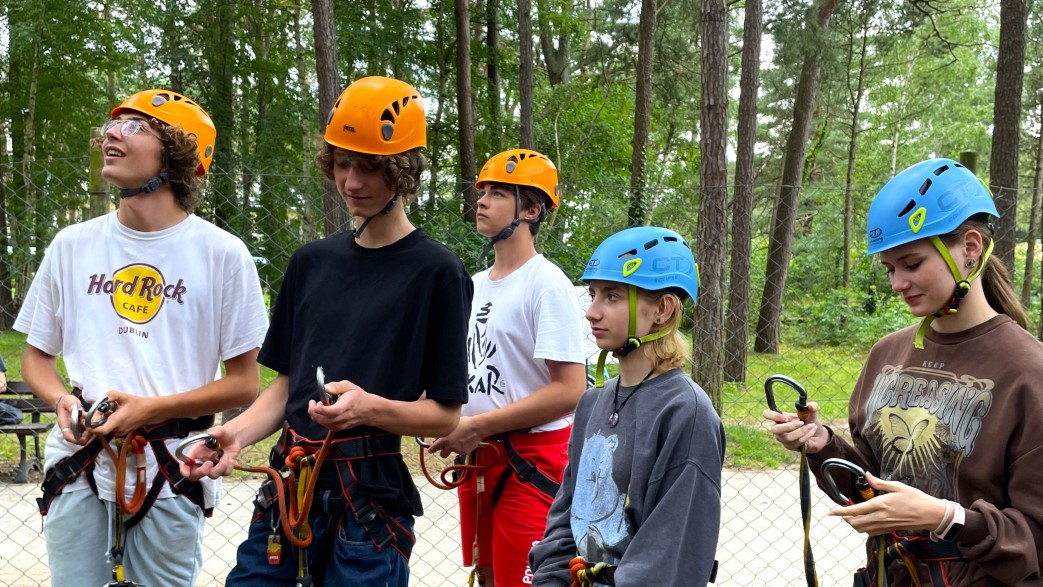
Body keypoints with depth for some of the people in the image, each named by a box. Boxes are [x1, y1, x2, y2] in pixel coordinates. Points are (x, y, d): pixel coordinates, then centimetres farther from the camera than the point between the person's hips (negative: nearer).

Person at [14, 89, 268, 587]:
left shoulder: (222, 253, -4)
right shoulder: (72, 244, 7)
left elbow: (244, 384, -3)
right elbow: (37, 356, 16)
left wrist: (151, 408, -15)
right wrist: (63, 401, -6)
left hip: (171, 471, -2)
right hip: (78, 464, 3)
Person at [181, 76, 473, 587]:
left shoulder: (436, 272, -7)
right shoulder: (311, 262, 10)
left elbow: (445, 416, -7)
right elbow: (286, 382, 14)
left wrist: (368, 407, -24)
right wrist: (238, 432, -4)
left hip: (370, 497, -4)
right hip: (291, 486, 5)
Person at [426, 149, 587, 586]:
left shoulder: (547, 285, -15)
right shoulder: (474, 285, 12)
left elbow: (570, 390, -21)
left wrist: (476, 426, -19)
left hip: (532, 462, -8)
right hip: (477, 457, 8)